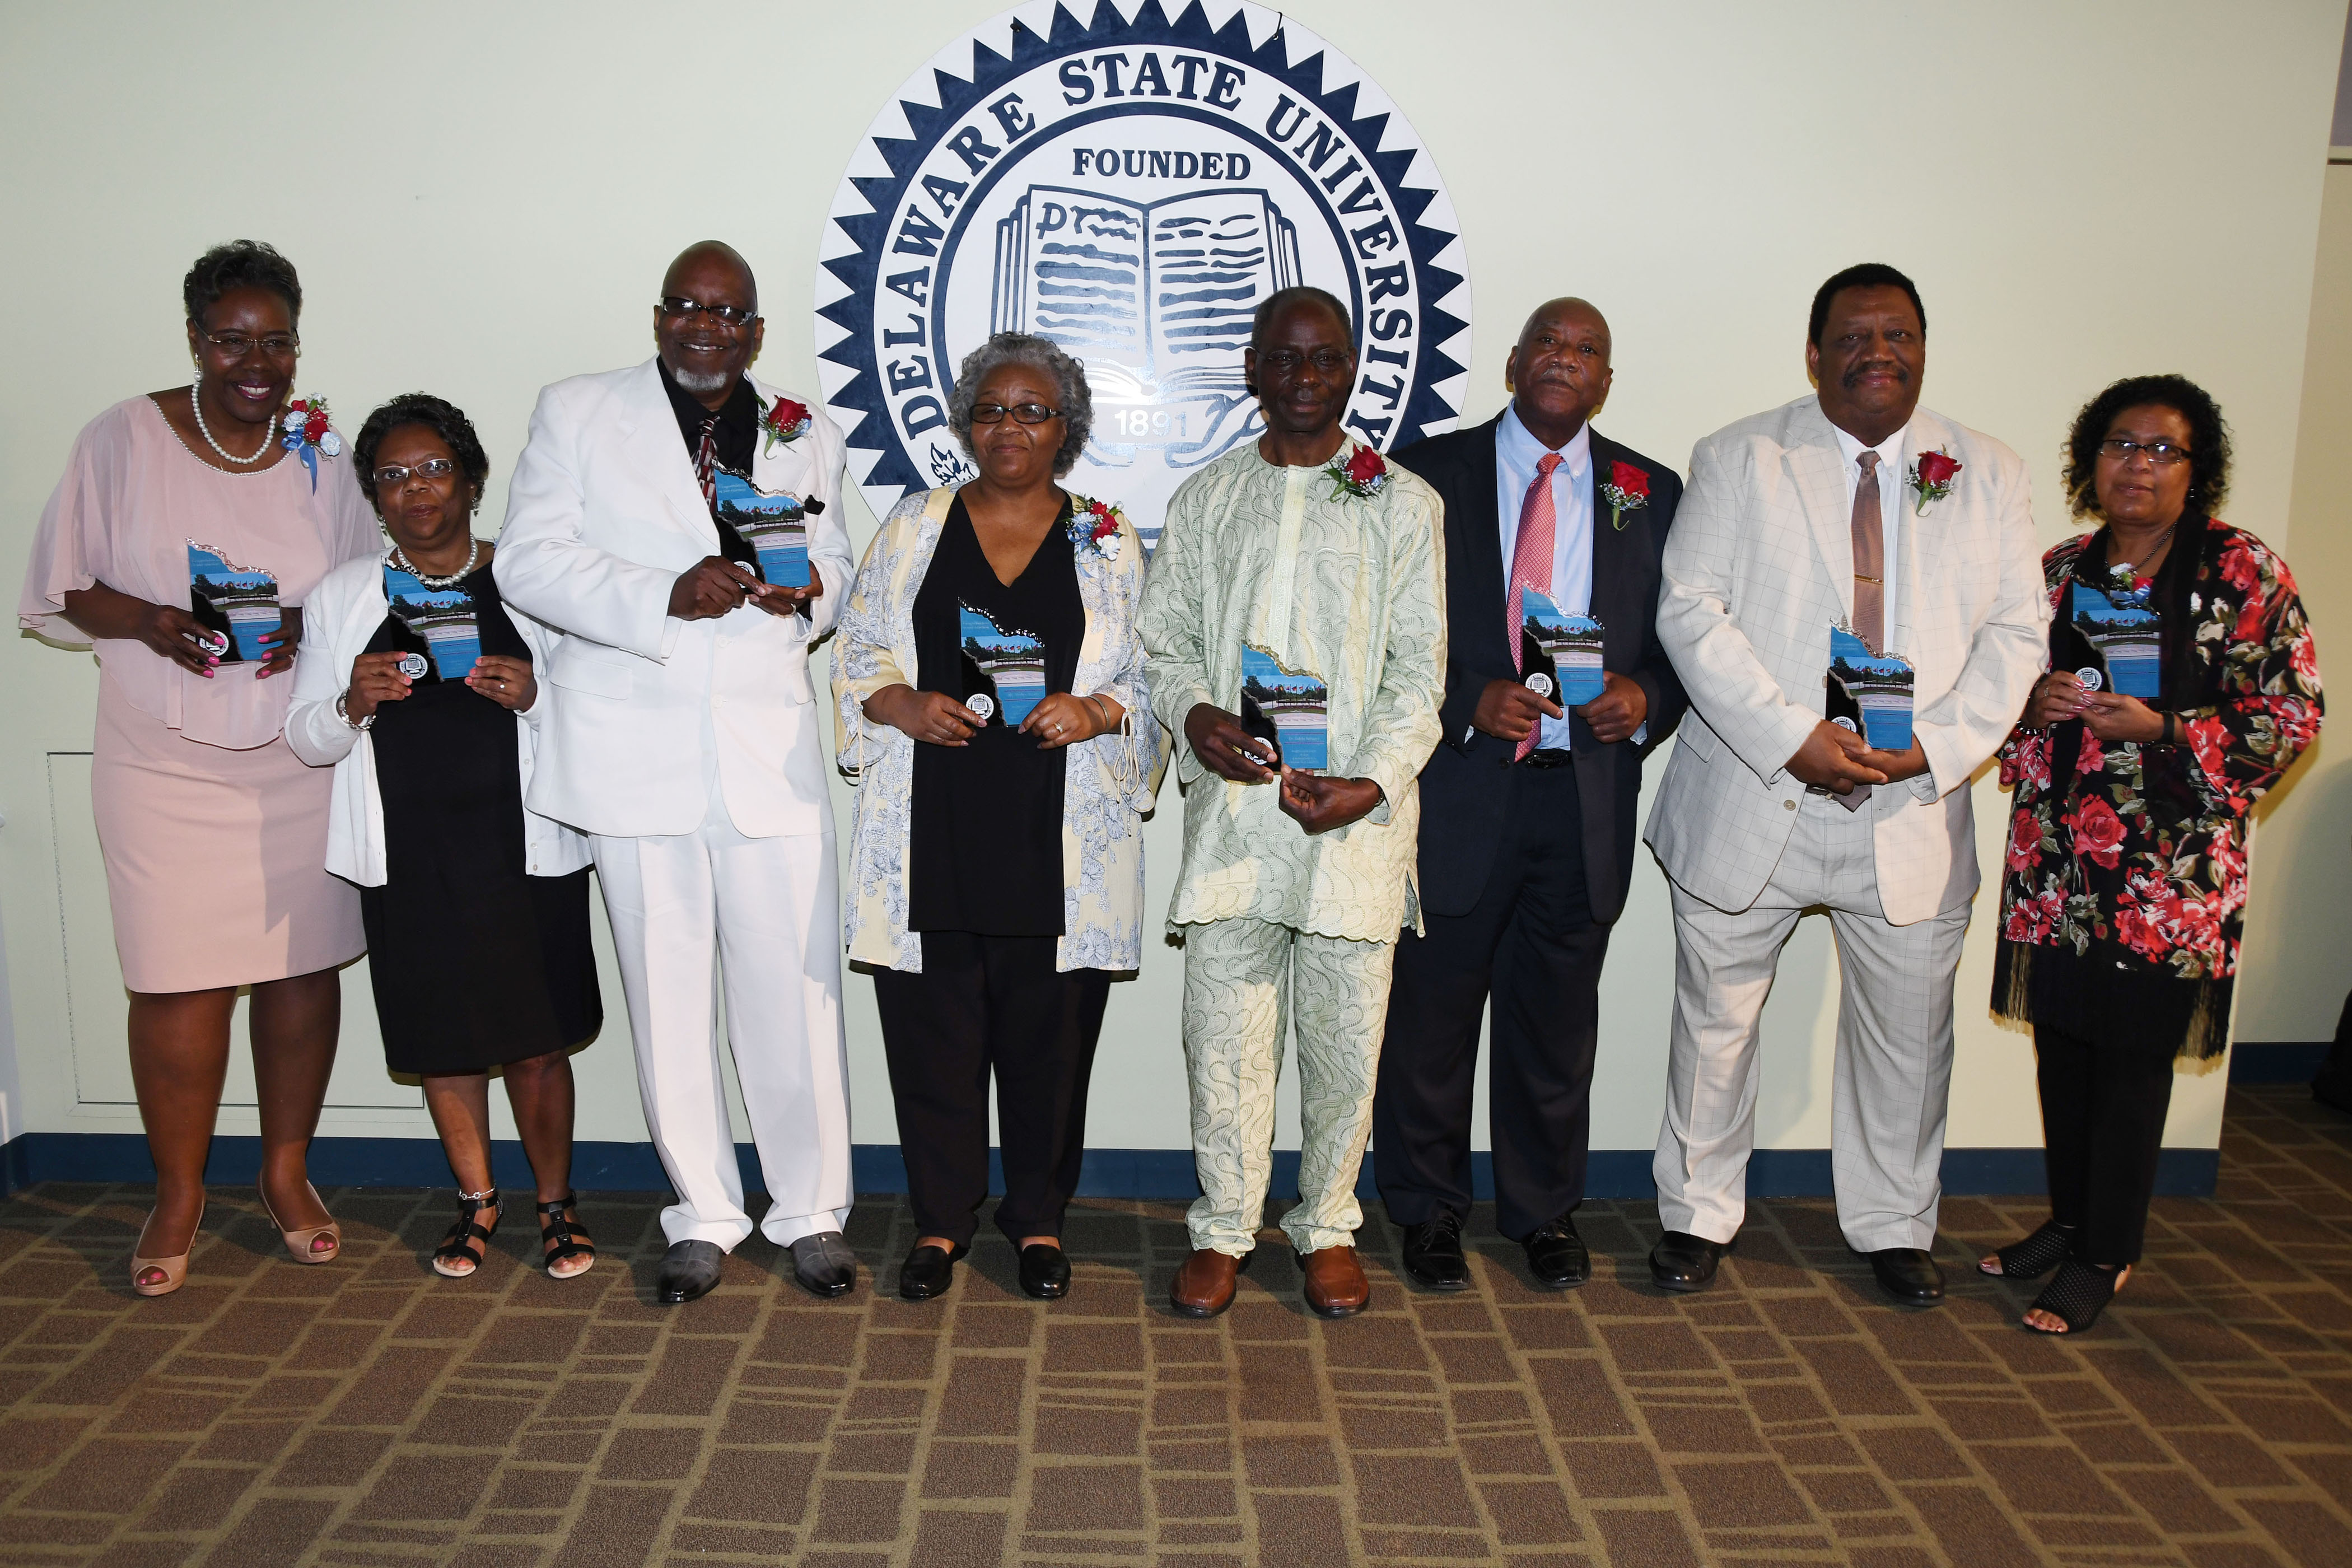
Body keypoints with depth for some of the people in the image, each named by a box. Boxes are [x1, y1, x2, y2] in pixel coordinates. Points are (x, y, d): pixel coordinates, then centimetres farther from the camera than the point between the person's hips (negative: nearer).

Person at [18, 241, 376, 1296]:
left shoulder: (326, 455, 4)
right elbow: (59, 592, 2)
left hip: (302, 758, 2)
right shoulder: (120, 441, -1)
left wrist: (314, 632, -12)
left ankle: (287, 1173, 25)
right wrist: (146, 620, -17)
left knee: (303, 966, 7)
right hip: (164, 763, -2)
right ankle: (179, 1195, 20)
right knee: (180, 983, 0)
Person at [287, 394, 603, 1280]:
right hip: (408, 858, 2)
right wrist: (352, 704, -12)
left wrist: (534, 696, -16)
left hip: (522, 851, -2)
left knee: (537, 1041, 3)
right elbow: (305, 739, 8)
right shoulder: (343, 595, 8)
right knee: (442, 1040, 12)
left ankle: (556, 1204, 22)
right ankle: (476, 1201, 32)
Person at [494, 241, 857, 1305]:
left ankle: (811, 1209, 17)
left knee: (793, 988, 0)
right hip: (636, 750, -1)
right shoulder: (576, 413, 7)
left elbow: (834, 562, 20)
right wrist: (667, 596, -16)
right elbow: (528, 561, -2)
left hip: (769, 748, 1)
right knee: (667, 990, 8)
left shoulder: (804, 435, 15)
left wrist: (807, 588, -5)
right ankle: (704, 1214, 23)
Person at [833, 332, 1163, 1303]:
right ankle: (941, 1221, 22)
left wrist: (1094, 713, -12)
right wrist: (905, 706, -9)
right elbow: (856, 658, 10)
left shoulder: (1108, 544, 9)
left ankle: (1039, 1217, 24)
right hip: (931, 831, 1)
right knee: (932, 1028, 4)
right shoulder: (913, 528, 11)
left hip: (1059, 838, 0)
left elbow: (1150, 678, 7)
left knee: (1048, 1031, 5)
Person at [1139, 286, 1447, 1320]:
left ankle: (1328, 1225, 24)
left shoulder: (1402, 504, 7)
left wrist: (1373, 783, -13)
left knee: (1345, 1030, 5)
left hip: (1356, 808, -1)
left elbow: (1420, 665, 1)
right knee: (1223, 1028, 3)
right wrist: (1192, 710, -9)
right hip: (1232, 800, 1)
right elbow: (1164, 636, 13)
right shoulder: (1205, 499, 14)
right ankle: (1224, 1227, 20)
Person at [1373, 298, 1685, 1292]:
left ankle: (1544, 1212, 32)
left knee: (1556, 1021, 14)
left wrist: (1645, 699, -9)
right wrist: (1470, 702, -16)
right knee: (1430, 1014, 7)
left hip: (1588, 800, 2)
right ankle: (1429, 1212, 26)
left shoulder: (1651, 494, 10)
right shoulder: (1429, 474, 2)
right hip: (1457, 793, -2)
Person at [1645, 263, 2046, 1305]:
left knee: (1908, 1034, 13)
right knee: (1715, 1021, 9)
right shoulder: (1739, 459, 0)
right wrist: (1792, 737, -18)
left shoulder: (1988, 474, 8)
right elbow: (1692, 611, -8)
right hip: (1751, 805, -2)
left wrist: (1938, 743, -12)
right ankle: (1698, 1214, 28)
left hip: (1914, 812, 2)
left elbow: (2016, 631, 4)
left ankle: (1893, 1226, 35)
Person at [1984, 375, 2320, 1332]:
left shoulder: (2245, 574, -4)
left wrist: (2162, 731, -16)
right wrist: (2037, 699, -5)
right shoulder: (2059, 571, 10)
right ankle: (2067, 1220, 30)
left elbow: (2291, 718, -5)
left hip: (2170, 866, -4)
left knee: (2134, 1059, 2)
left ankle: (2105, 1256, 17)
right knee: (2061, 1045, 12)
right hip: (2056, 858, 4)